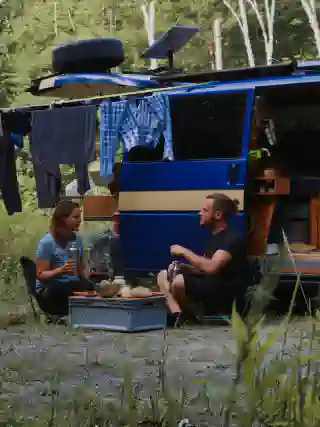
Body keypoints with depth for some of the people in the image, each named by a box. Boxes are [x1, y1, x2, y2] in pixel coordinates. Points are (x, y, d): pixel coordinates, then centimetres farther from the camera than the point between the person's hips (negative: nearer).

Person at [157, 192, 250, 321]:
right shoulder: (214, 235, 14)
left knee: (179, 282, -30)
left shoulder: (232, 238, -17)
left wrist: (184, 251, -19)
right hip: (211, 284, 10)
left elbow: (211, 267, -30)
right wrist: (181, 267, -2)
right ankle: (177, 315, -18)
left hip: (228, 292, -10)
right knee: (163, 276, 4)